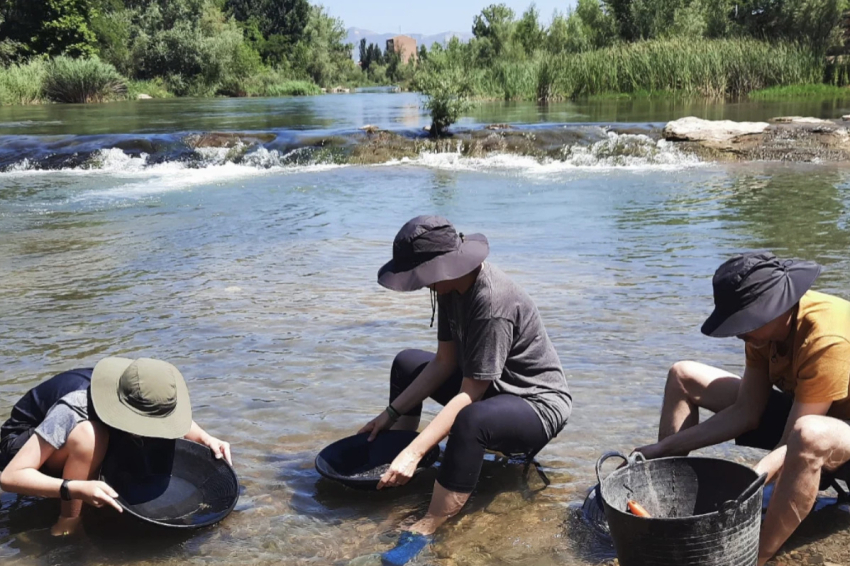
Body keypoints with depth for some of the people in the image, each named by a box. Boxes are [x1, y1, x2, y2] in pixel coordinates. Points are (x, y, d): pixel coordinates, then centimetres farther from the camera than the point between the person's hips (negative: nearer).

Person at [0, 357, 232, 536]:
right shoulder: (74, 410, -38)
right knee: (90, 435, -38)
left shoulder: (132, 397, -20)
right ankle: (69, 523, -21)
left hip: (70, 441, 7)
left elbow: (176, 418, 2)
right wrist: (77, 489, -52)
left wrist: (206, 439, -17)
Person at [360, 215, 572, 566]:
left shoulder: (492, 304, -32)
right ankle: (392, 474, 11)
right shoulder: (452, 284, -6)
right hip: (489, 386, 10)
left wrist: (414, 453, -35)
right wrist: (391, 413, 1)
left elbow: (468, 396, -32)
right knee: (406, 364, 13)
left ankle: (426, 532, -28)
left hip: (539, 403, -10)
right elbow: (445, 361, 1)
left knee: (471, 421, -41)